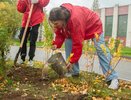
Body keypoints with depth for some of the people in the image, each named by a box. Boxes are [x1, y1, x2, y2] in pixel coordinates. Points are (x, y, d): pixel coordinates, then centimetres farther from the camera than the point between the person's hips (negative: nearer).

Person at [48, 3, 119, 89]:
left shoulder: (75, 19, -44)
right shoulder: (60, 19, -20)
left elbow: (77, 43, -39)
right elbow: (60, 33, -6)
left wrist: (72, 60, -32)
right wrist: (56, 44, -26)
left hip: (94, 26, -8)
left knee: (101, 51, -15)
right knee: (68, 43, -7)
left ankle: (113, 78, -12)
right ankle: (74, 73, 2)